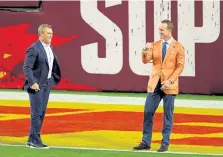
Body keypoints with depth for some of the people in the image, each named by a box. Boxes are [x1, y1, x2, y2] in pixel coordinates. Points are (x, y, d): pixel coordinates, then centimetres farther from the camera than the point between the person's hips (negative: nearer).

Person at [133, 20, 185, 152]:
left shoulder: (178, 47, -4)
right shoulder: (155, 45, 8)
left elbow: (180, 67, -8)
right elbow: (146, 61, 0)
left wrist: (170, 81, -17)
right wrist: (145, 51, -22)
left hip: (169, 86, -4)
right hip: (155, 84, 4)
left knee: (168, 115, 2)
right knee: (148, 112, 2)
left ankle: (165, 144, 8)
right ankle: (146, 142, 8)